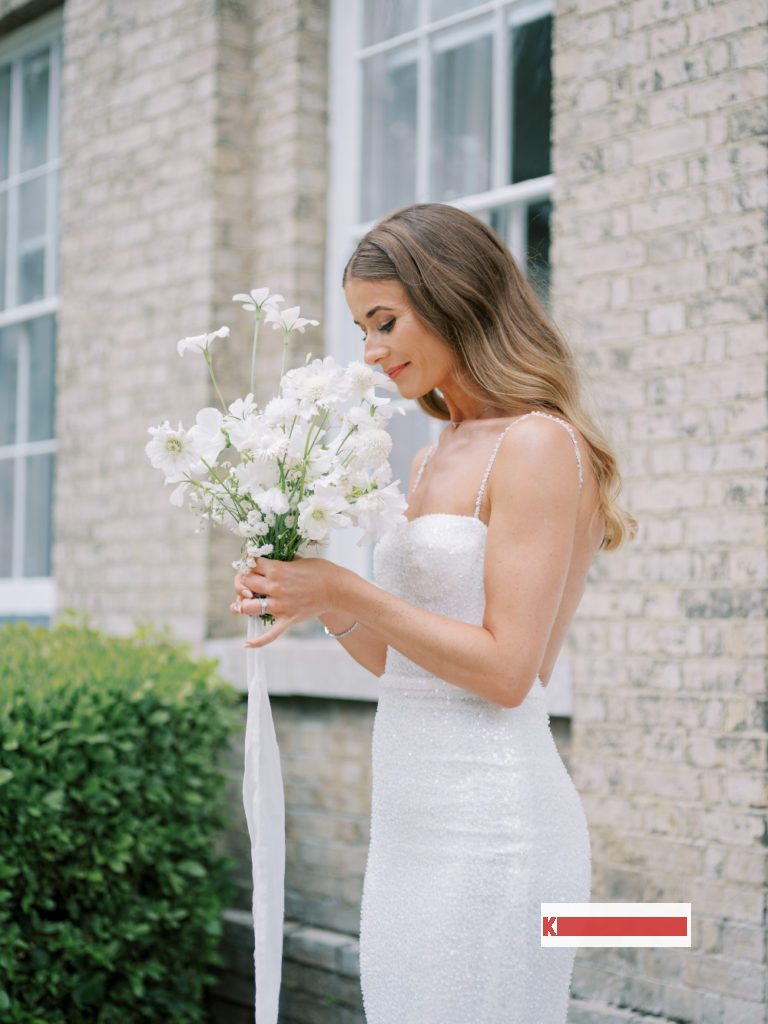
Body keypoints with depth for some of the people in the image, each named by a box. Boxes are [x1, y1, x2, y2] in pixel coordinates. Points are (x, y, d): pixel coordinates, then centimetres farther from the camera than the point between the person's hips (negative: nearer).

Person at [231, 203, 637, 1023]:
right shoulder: (433, 462, 15)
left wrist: (348, 592, -15)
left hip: (489, 825, -8)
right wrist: (322, 605, 2)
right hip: (411, 826, 8)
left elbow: (506, 670, -16)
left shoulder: (537, 446, -10)